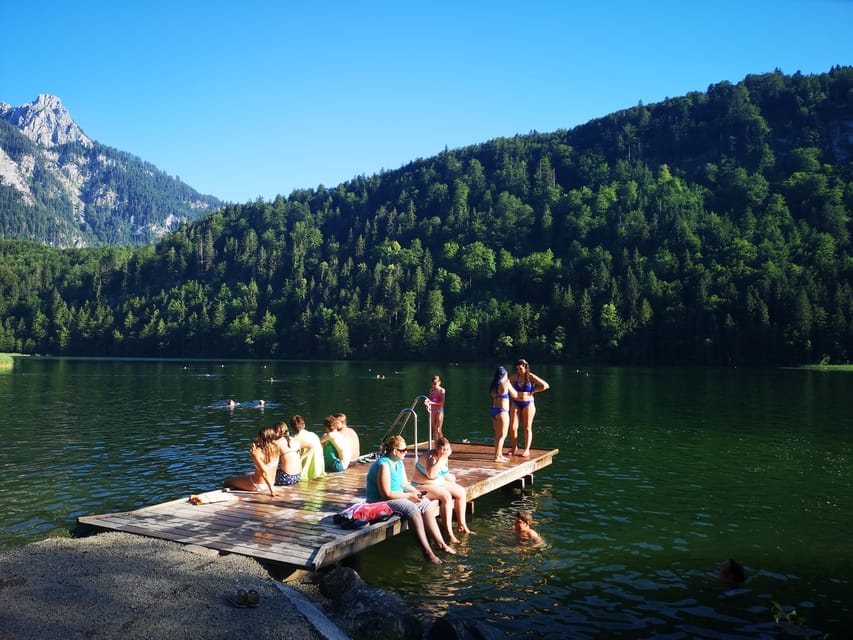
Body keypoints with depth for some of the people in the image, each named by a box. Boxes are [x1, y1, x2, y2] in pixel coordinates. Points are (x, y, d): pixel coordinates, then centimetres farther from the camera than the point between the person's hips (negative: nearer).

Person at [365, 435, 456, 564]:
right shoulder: (383, 465, -23)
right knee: (412, 508, -29)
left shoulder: (399, 463, 7)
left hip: (398, 496, 10)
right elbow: (386, 494, -26)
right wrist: (409, 496, -20)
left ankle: (440, 542, 0)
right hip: (380, 501, -10)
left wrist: (417, 493, -4)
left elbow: (405, 484, 14)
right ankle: (427, 551, -23)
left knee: (427, 504, -1)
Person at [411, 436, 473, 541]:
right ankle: (449, 533, -29)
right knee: (446, 496, -30)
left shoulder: (444, 456, 2)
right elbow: (431, 474, -43)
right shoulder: (430, 456, -24)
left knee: (461, 492, 1)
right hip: (422, 486, -9)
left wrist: (450, 477, 4)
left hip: (439, 483, 9)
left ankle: (462, 525, 10)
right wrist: (441, 459, -39)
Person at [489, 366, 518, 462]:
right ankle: (497, 457, -3)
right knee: (502, 435, -1)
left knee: (498, 435, 16)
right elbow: (515, 395, 1)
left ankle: (500, 455, 25)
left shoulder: (493, 385, 7)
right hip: (502, 412, -7)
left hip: (494, 410, 7)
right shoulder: (506, 384, -10)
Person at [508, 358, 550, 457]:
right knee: (512, 427, -3)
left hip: (528, 404, -3)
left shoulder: (531, 377, -8)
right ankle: (514, 447, 13)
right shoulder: (515, 376, 3)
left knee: (527, 428, 4)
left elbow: (546, 386, -13)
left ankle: (527, 450, 12)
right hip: (516, 404, 3)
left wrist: (533, 391, -10)